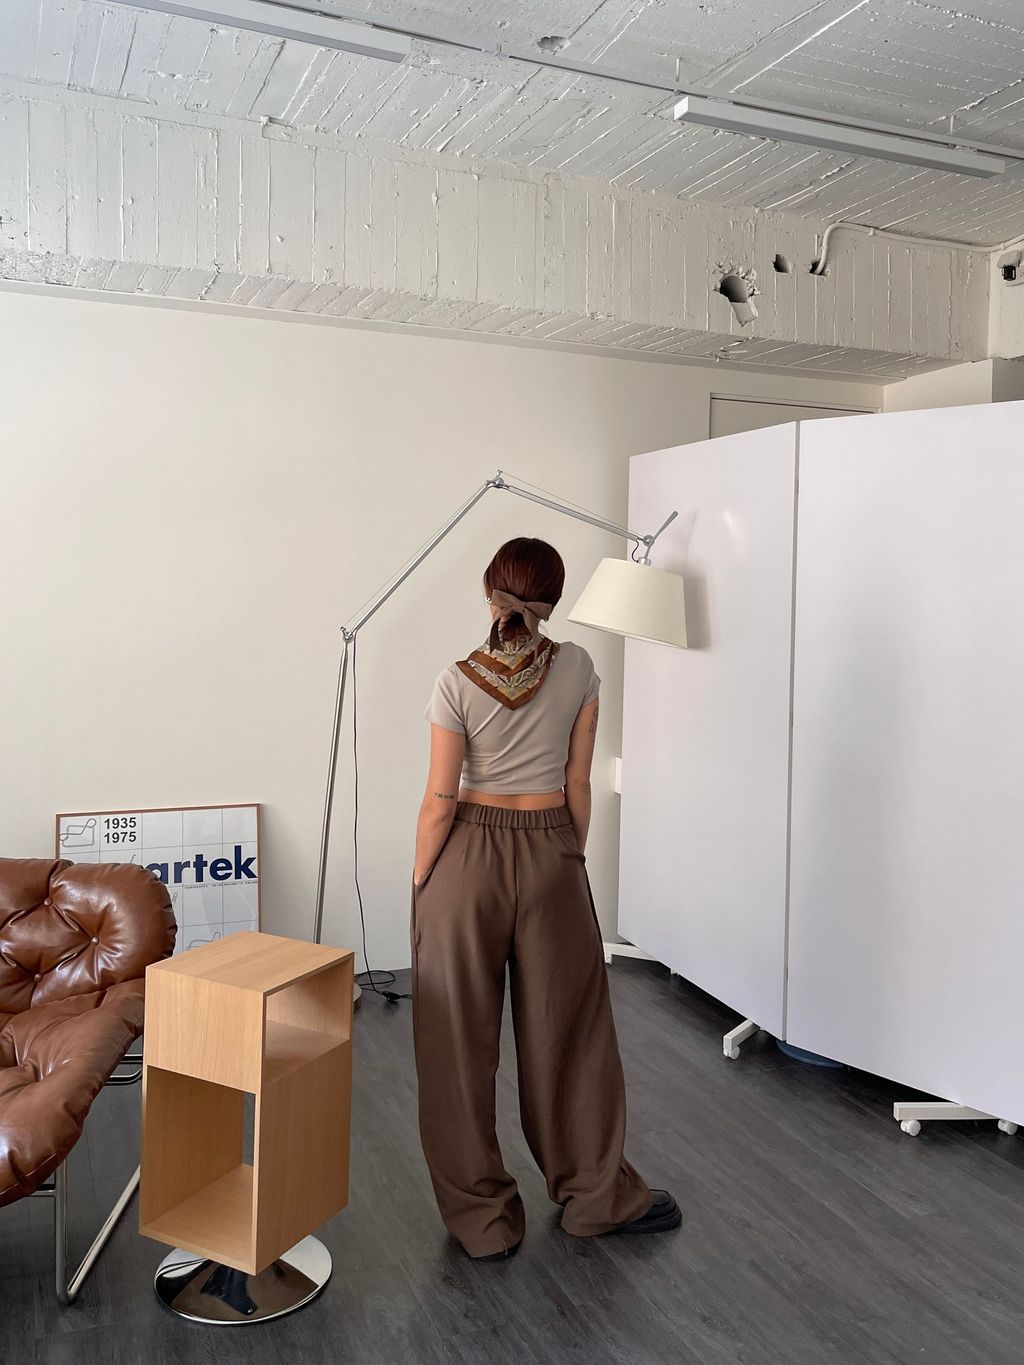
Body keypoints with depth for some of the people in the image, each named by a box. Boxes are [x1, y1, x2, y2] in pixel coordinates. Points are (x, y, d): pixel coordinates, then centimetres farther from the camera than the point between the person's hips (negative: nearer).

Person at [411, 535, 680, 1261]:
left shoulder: (458, 683, -11)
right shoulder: (577, 669, -5)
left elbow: (441, 799, -9)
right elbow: (578, 785, 0)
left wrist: (419, 886, 2)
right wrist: (569, 860, 12)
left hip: (469, 857, -2)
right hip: (551, 855, 2)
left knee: (461, 1037, 10)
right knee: (568, 1027, 15)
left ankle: (482, 1218, 21)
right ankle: (597, 1195, 31)